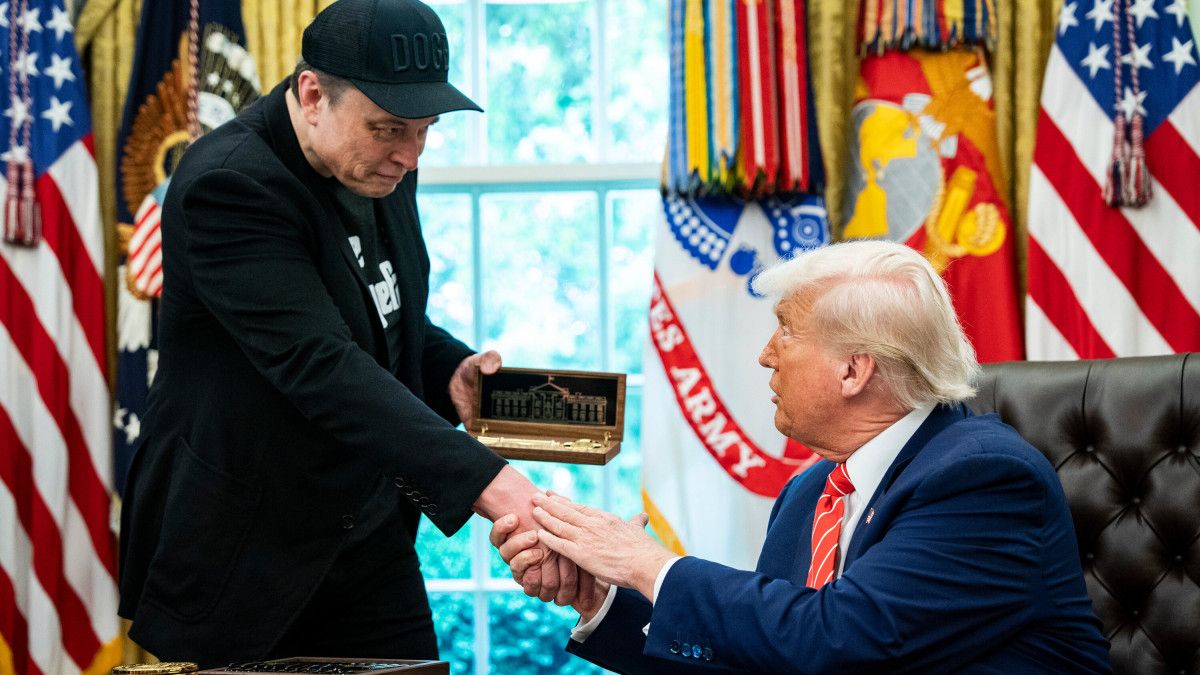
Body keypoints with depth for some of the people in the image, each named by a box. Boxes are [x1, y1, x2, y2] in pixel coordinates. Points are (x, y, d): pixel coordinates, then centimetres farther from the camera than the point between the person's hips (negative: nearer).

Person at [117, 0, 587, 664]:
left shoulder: (379, 169, 2)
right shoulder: (227, 185, -23)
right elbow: (319, 364, -34)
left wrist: (451, 371, -6)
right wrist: (494, 487, -43)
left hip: (371, 544, 7)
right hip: (241, 556, -7)